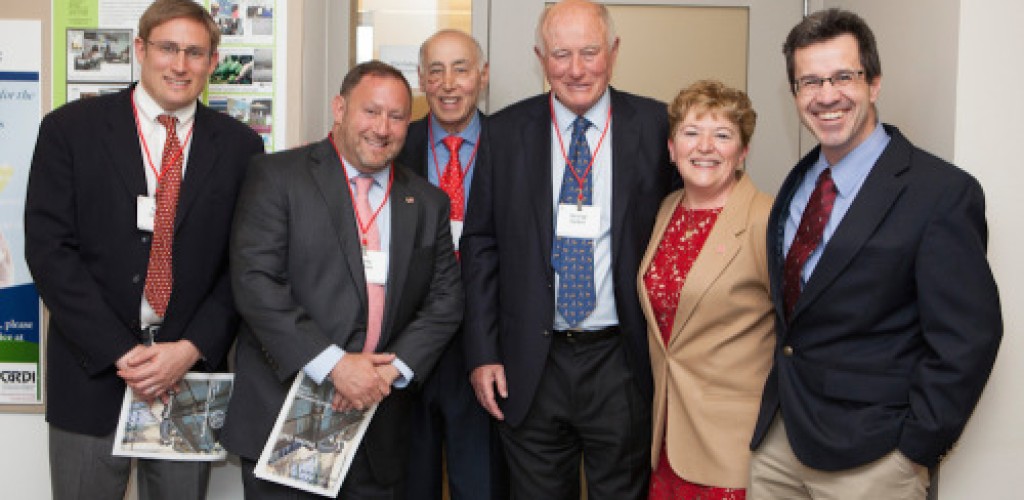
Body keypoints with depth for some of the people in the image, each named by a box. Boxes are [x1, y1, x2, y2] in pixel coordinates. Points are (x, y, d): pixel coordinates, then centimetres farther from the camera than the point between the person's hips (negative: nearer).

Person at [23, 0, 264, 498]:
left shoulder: (240, 145, 3)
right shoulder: (69, 129, -1)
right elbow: (49, 249, -7)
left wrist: (192, 348, -11)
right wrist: (121, 353, -13)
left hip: (192, 370, 1)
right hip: (92, 370, -1)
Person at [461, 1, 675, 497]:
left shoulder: (656, 125, -3)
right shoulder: (505, 131, 1)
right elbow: (480, 245, 3)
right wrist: (482, 353, -1)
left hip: (622, 363, -1)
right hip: (531, 363, 1)